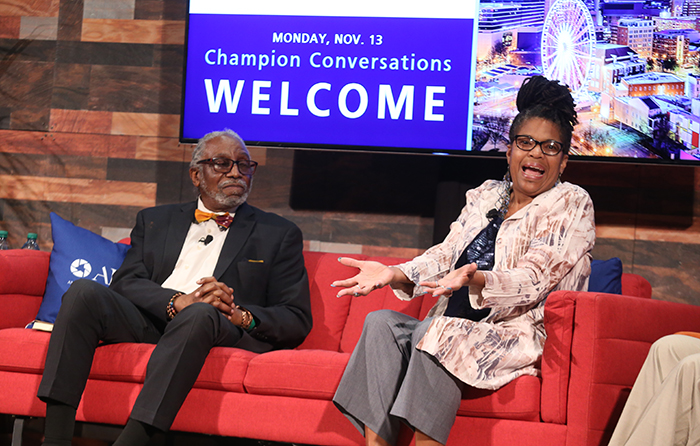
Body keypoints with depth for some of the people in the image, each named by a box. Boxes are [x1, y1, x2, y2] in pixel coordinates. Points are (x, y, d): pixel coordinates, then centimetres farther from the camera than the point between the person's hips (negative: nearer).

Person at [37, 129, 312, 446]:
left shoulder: (279, 234, 17)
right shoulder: (154, 221, 24)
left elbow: (297, 322, 8)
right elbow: (125, 283, 8)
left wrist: (241, 315, -12)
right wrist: (179, 301, -13)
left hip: (227, 333, -3)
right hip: (148, 320, 3)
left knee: (201, 314, -37)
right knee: (83, 292, -24)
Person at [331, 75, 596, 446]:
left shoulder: (572, 204, -1)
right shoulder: (486, 196, 20)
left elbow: (533, 280, -14)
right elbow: (444, 256, 11)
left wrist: (474, 280, -33)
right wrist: (394, 274, -10)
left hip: (515, 338, -6)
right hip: (453, 329, 6)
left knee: (441, 332, -33)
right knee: (382, 322, -18)